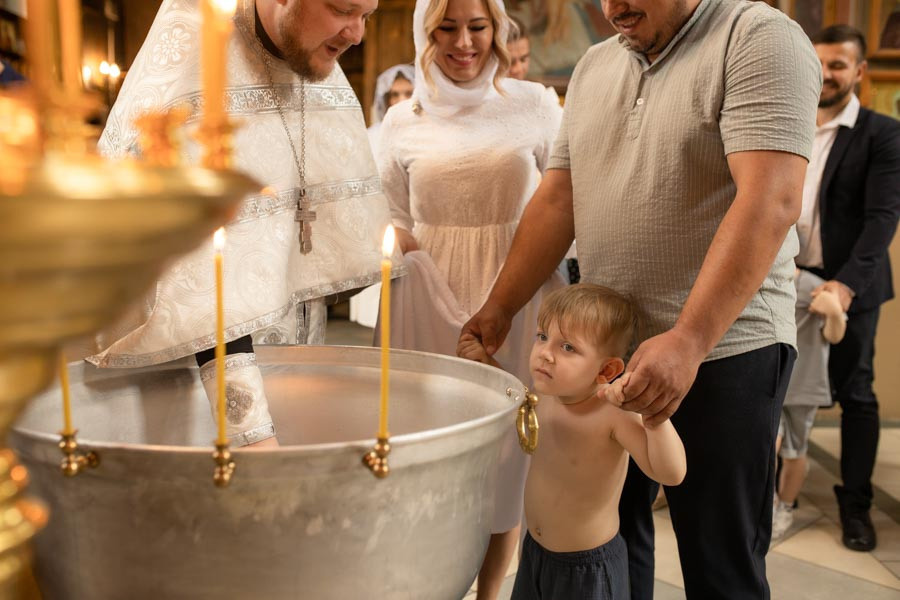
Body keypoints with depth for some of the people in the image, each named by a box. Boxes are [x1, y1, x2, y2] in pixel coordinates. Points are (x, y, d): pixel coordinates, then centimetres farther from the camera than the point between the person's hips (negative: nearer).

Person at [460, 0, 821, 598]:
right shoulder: (594, 65, 12)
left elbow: (772, 201, -20)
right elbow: (557, 201, 11)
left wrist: (688, 341, -28)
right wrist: (499, 309, 5)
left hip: (724, 346, -5)